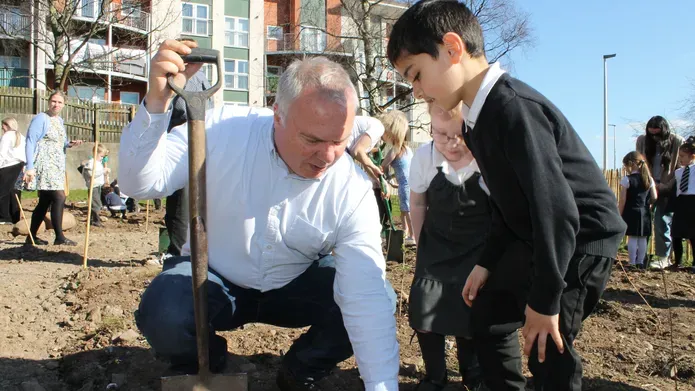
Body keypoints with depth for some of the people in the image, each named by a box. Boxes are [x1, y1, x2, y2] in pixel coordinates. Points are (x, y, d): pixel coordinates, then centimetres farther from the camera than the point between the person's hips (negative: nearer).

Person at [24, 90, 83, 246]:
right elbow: (30, 142, -12)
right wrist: (30, 167, -20)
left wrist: (69, 144, 3)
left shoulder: (59, 120, 17)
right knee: (59, 197, -17)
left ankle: (31, 237, 18)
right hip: (44, 165, -9)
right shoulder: (41, 119, -7)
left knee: (45, 201, 10)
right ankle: (59, 237, -14)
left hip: (56, 166, 9)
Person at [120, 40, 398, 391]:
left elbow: (367, 296, -26)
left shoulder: (352, 188, -21)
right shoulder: (221, 130, -20)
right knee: (162, 314, -32)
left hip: (295, 286, 1)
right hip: (214, 279, -1)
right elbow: (141, 183, -21)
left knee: (378, 300, -21)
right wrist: (157, 101, -37)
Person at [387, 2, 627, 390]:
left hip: (583, 238, -10)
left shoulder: (513, 108, -28)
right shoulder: (479, 119, 4)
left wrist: (545, 299, -23)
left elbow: (556, 207, -29)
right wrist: (487, 263, 11)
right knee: (487, 311, 14)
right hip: (544, 239, 10)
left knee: (547, 347, -8)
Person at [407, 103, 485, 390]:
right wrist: (421, 246, 6)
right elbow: (418, 204, 2)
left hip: (480, 248, -2)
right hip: (436, 245, 2)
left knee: (472, 317, -3)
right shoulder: (424, 157, -15)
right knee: (423, 312, -8)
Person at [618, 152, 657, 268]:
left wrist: (619, 215, -2)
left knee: (632, 238, 0)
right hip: (645, 212, 4)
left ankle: (632, 263, 2)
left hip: (631, 212, -4)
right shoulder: (649, 179, 5)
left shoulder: (627, 179, -8)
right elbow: (654, 198, 3)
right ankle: (640, 262, 12)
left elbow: (622, 200, -9)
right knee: (643, 238, 8)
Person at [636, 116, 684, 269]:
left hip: (668, 189, -3)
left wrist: (665, 186, -12)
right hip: (649, 187, 3)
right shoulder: (642, 141, 3)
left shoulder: (677, 142, -7)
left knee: (662, 221, -10)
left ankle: (663, 258, -6)